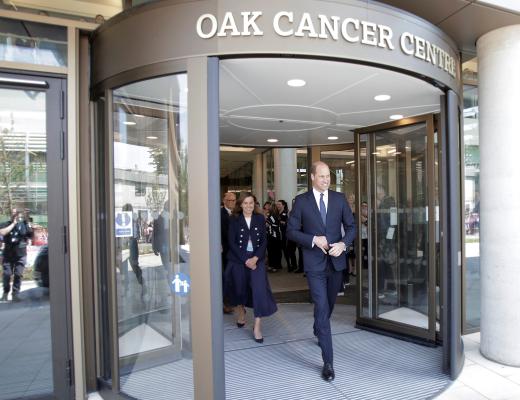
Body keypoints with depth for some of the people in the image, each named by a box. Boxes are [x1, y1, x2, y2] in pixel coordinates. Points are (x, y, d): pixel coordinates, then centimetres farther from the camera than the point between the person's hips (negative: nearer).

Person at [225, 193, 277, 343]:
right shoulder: (234, 219, -2)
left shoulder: (260, 219, 3)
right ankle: (241, 312, 44)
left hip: (256, 259, 1)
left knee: (259, 288, -13)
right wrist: (245, 260, -14)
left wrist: (255, 258, -13)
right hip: (238, 260, 0)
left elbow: (264, 240, 1)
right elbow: (231, 242, -7)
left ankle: (257, 326, -4)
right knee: (239, 288, 12)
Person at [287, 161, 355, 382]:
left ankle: (318, 330, 53)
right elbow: (291, 231, -4)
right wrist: (314, 239, -17)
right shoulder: (301, 201, -5)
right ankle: (328, 362, 2)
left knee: (329, 304, 22)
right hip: (315, 263, -4)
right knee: (322, 308, -7)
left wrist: (343, 243, -12)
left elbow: (351, 226, 6)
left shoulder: (339, 198, 3)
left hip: (336, 260, 4)